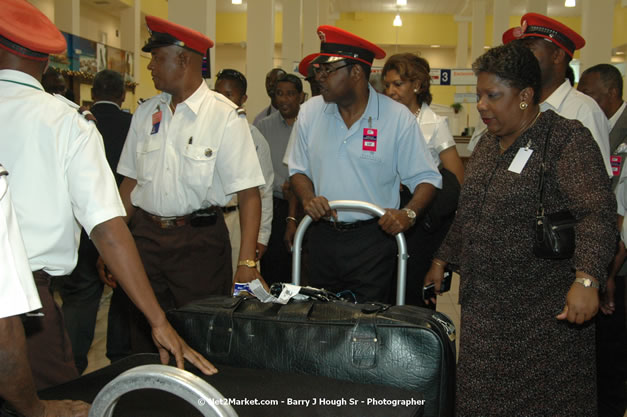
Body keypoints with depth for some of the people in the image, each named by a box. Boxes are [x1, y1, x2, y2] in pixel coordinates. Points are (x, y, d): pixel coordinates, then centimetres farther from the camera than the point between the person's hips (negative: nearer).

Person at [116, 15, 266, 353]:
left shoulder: (225, 116, -9)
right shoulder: (146, 113, 8)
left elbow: (248, 194, -14)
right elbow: (130, 182, 13)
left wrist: (247, 263, -22)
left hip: (200, 239, -4)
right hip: (146, 236, 5)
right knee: (144, 336, 11)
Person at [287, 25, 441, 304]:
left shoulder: (398, 117, -8)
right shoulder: (310, 112, 2)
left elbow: (426, 178, -4)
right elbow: (298, 169, 11)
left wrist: (409, 213, -21)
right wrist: (308, 198, -9)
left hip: (373, 239, -3)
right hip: (322, 236, 4)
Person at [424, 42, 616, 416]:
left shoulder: (567, 139, -11)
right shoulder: (489, 143, 14)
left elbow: (597, 212, -22)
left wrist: (587, 279, -34)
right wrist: (443, 259, 23)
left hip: (545, 314, -7)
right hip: (484, 306, 7)